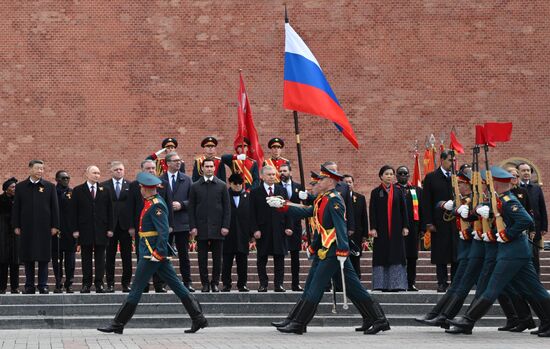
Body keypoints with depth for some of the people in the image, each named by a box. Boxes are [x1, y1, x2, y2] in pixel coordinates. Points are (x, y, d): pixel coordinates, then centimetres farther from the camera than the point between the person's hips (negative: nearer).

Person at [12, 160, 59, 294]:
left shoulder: (49, 186, 4)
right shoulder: (20, 187, 6)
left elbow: (54, 207, 4)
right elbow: (16, 208, 7)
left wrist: (55, 226, -1)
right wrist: (16, 226, 1)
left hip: (44, 228, -1)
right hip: (26, 227, 1)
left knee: (44, 258, 1)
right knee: (28, 258, 4)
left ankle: (43, 285, 8)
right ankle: (29, 285, 10)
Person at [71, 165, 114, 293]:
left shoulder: (105, 191, 8)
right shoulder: (78, 190, 3)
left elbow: (109, 211, 7)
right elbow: (74, 211, 0)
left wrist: (110, 228, 0)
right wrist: (75, 229, -6)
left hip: (101, 230, 1)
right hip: (85, 230, -1)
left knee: (100, 258, 3)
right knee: (86, 258, 3)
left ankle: (99, 284, 7)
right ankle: (86, 284, 8)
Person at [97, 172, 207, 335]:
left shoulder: (156, 205, -17)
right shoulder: (153, 202, 14)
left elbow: (164, 231, -23)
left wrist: (158, 253, -22)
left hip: (152, 253, -10)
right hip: (158, 252, 10)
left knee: (137, 288, -3)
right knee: (176, 285, 9)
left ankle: (117, 324, 3)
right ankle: (198, 319, 9)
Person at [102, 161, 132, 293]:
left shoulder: (130, 186, 7)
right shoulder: (104, 186, 5)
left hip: (125, 225, 0)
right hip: (109, 225, 0)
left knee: (127, 257, 3)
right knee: (110, 256, 3)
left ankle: (126, 283, 9)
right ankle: (110, 284, 9)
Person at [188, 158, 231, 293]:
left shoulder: (222, 185, 6)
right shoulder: (195, 186, 7)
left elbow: (227, 207, 4)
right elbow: (191, 208, 5)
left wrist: (225, 226, -4)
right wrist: (193, 227, -3)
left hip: (217, 228, 0)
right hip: (201, 228, 0)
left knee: (217, 257, 3)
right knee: (202, 258, 2)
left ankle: (215, 283, 11)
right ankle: (205, 283, 8)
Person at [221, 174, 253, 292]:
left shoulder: (247, 196, 7)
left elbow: (251, 215, 5)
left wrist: (251, 232, 0)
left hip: (243, 233, 2)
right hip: (228, 233, -2)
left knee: (242, 260, 6)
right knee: (227, 260, 2)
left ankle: (242, 284, 13)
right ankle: (226, 284, 7)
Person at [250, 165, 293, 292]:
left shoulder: (282, 191, 10)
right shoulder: (255, 192, 2)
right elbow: (252, 213, -2)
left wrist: (288, 227, 0)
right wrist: (255, 229, -10)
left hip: (279, 230, 2)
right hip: (262, 230, -2)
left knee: (279, 258, 2)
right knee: (261, 259, 3)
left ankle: (279, 284, 7)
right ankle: (263, 284, 9)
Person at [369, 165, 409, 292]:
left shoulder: (398, 191, 8)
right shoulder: (375, 192, 3)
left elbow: (403, 209, 7)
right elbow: (372, 211, -1)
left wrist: (405, 226, 0)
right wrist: (373, 228, -9)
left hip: (396, 229, 2)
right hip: (381, 229, -2)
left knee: (396, 255, -1)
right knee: (382, 255, -1)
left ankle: (396, 283, 2)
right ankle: (382, 284, 3)